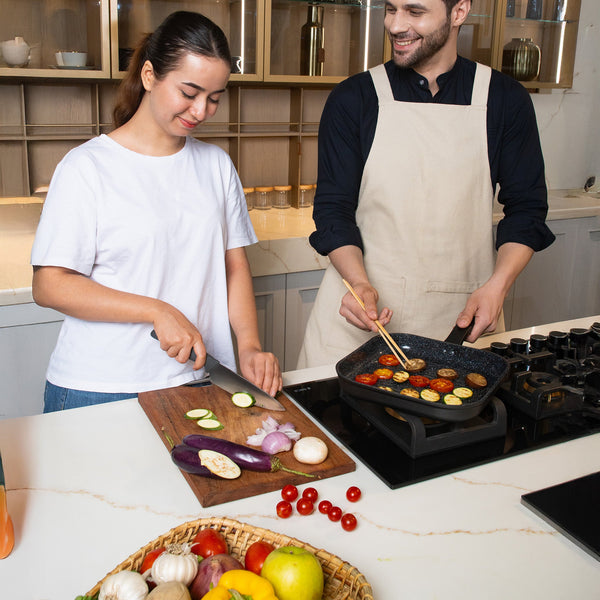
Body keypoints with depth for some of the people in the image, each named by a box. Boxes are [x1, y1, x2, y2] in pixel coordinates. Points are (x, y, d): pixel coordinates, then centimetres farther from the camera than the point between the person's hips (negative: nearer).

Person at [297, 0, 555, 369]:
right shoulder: (353, 99, 1)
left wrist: (497, 286, -10)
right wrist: (359, 282, -18)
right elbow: (333, 207, 0)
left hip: (461, 315, 1)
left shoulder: (505, 100, 4)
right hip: (363, 311, 0)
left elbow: (527, 207, 6)